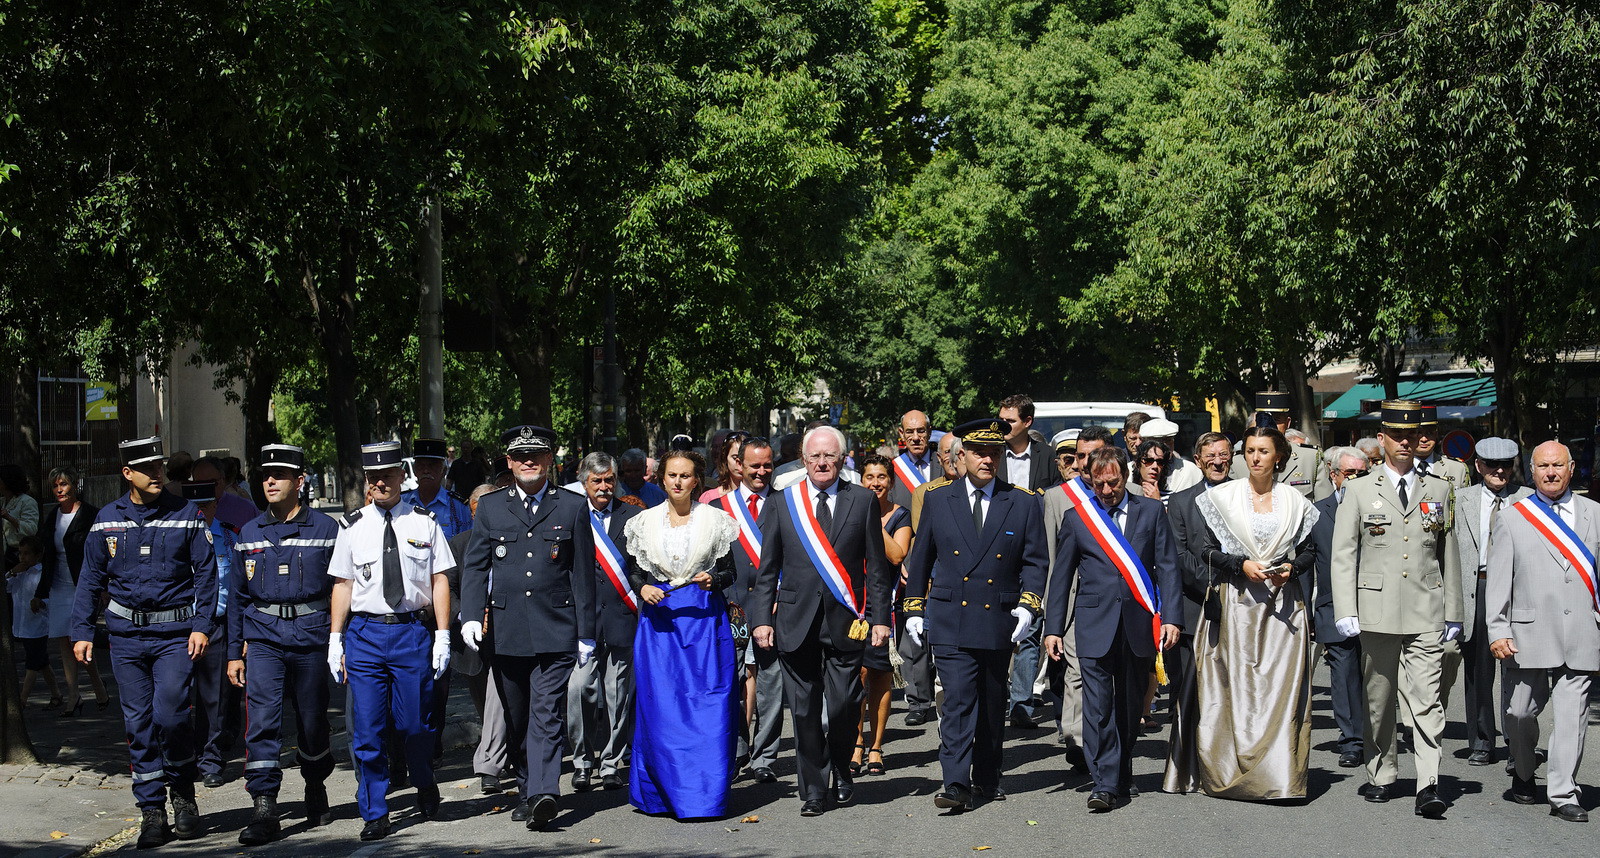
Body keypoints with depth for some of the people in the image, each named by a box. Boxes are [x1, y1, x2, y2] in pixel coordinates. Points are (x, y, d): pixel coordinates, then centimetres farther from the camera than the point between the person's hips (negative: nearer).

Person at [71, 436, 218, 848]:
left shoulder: (185, 514, 0)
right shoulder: (107, 520, 6)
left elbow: (205, 573, 1)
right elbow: (91, 578, 12)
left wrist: (201, 626, -7)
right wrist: (82, 631, 6)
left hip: (175, 633, -2)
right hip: (126, 635, 3)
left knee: (169, 714, -14)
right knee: (138, 724, 4)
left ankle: (183, 790, 11)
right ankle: (152, 811, 12)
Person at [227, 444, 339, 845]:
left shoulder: (326, 529, 0)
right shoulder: (249, 534, 8)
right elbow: (237, 597, 12)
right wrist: (234, 652, 9)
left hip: (312, 636, -1)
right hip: (263, 638, 1)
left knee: (312, 722, 10)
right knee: (262, 721, -10)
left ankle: (316, 789, 34)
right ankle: (263, 811, -9)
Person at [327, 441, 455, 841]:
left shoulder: (424, 523, 4)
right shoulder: (352, 527, 6)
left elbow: (440, 581, 4)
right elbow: (342, 584, 8)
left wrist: (442, 636, -2)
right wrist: (335, 640, 4)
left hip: (413, 631, -1)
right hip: (364, 632, 1)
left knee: (413, 724, 4)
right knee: (367, 730, 0)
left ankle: (425, 787, 34)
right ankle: (374, 815, 10)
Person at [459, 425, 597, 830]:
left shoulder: (573, 507, 5)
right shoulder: (490, 507, 9)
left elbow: (583, 574, 5)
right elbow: (475, 566, 8)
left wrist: (586, 633, 3)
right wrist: (472, 615, -7)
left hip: (555, 631, -2)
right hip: (506, 633, 3)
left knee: (547, 714, -12)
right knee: (516, 719, 10)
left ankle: (543, 794, -20)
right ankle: (526, 790, 22)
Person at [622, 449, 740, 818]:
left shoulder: (715, 520, 4)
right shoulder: (645, 522, 8)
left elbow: (729, 572, 6)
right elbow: (636, 572, 13)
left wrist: (713, 579, -14)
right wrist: (643, 588, -8)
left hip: (705, 619, -1)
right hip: (659, 620, 1)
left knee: (708, 704, -6)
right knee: (659, 707, -1)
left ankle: (705, 795, 1)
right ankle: (664, 792, 11)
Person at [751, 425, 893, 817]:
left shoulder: (862, 501, 6)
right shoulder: (781, 504, 7)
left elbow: (876, 566, 6)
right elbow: (767, 569, 9)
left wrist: (879, 617, 0)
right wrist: (762, 618, 1)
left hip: (844, 620, -1)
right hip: (796, 621, 1)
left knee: (845, 706, -1)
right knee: (804, 710, 3)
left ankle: (841, 772, 26)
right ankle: (812, 789, 15)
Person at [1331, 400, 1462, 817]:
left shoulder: (1439, 491, 11)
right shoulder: (1359, 491, 6)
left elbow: (1449, 556, 13)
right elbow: (1343, 555, 2)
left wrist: (1453, 613, 10)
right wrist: (1346, 611, -6)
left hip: (1426, 614, 0)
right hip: (1377, 611, 0)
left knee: (1426, 700, -9)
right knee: (1378, 700, 8)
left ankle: (1429, 786, -13)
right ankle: (1382, 776, 22)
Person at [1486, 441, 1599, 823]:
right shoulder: (1510, 518, 7)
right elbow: (1498, 582, 3)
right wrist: (1498, 631, -5)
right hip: (1529, 634, 0)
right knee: (1520, 712, 6)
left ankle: (1563, 795, 4)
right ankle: (1524, 774, 32)